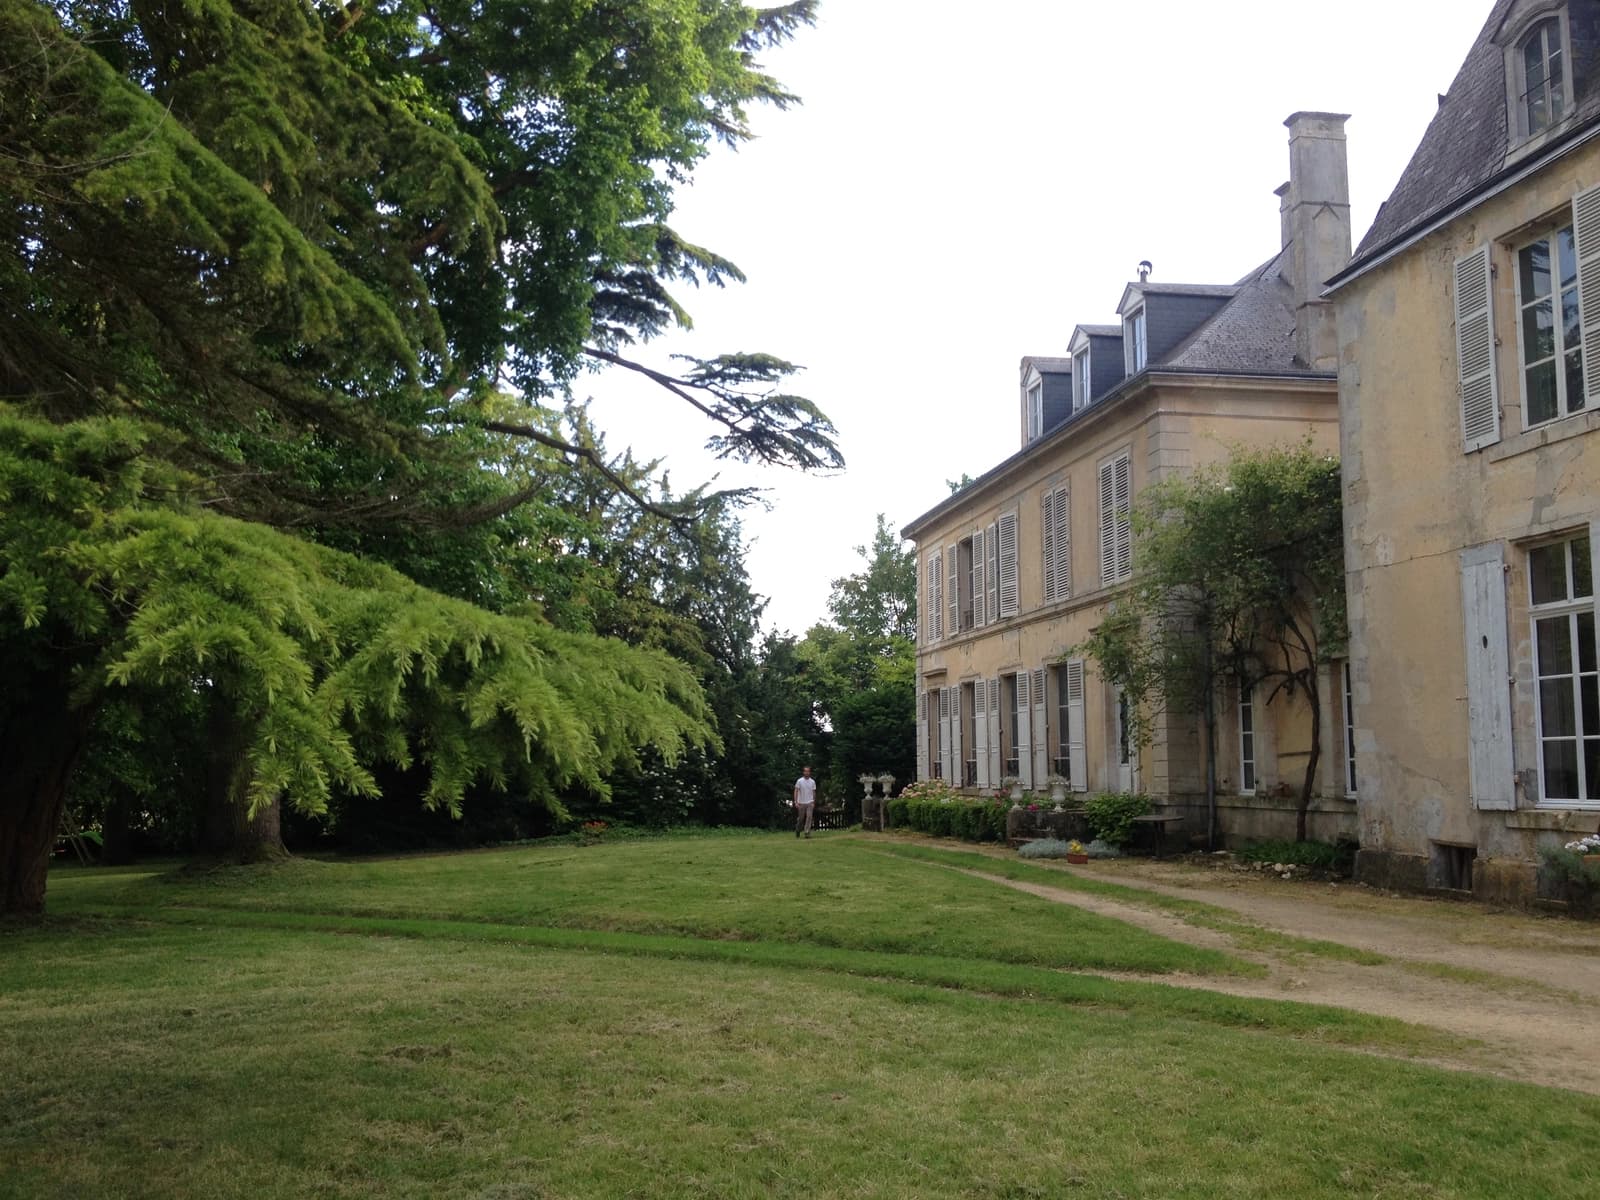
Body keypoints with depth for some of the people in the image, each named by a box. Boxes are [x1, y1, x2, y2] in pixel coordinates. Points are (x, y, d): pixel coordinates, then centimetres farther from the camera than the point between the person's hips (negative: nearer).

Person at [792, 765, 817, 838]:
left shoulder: (812, 782, 4)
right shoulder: (799, 781, -4)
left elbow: (814, 792, 10)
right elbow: (796, 791, -6)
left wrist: (814, 802, 7)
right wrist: (796, 802, -13)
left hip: (810, 803, 1)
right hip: (801, 803, -1)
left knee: (809, 817, -10)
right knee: (801, 818, 8)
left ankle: (807, 833, -11)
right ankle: (798, 830, 31)